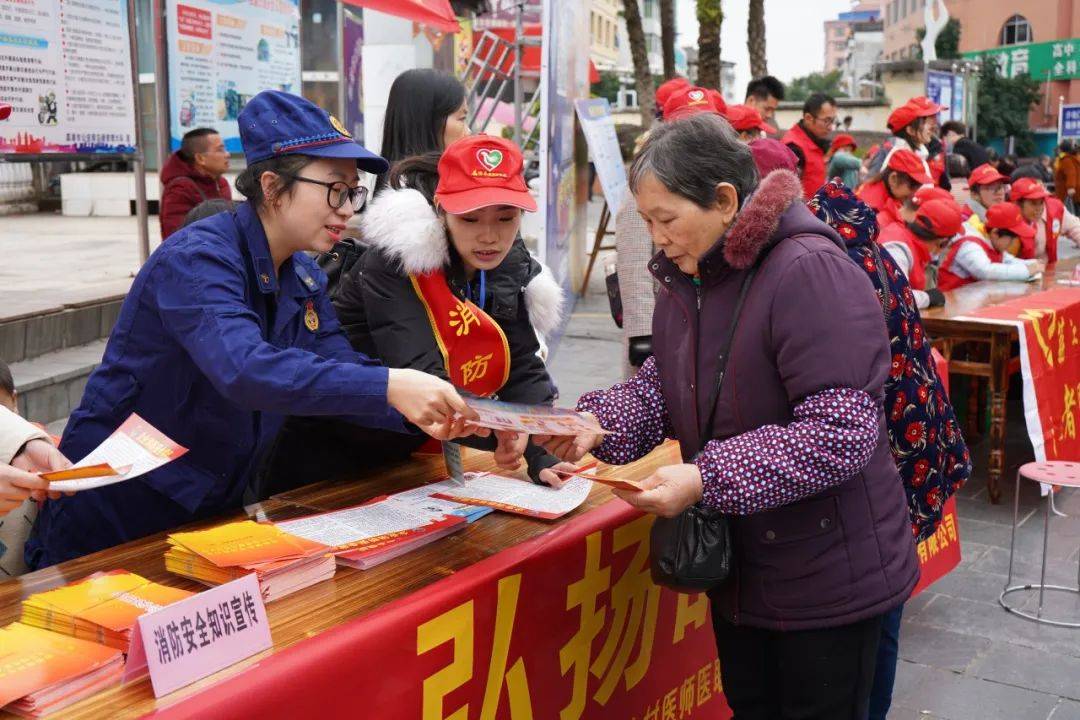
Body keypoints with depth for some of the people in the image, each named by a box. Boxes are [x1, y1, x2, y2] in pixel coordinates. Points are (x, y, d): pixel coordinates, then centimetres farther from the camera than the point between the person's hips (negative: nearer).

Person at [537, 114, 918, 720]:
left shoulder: (810, 272, -24)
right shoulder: (685, 280, 4)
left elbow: (840, 431, -29)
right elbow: (664, 385, 11)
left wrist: (707, 479, -31)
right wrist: (600, 422, -10)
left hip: (828, 578, -8)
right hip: (738, 566, 8)